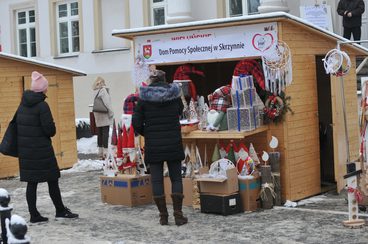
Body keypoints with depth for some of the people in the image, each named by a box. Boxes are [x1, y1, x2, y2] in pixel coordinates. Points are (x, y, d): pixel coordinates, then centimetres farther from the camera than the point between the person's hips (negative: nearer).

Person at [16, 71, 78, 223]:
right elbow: (50, 129, -16)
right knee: (52, 180, 6)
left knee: (31, 182, 9)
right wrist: (51, 132, 5)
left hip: (25, 149, 7)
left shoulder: (23, 104, 6)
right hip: (42, 150, -7)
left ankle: (34, 215, 11)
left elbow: (18, 123, 10)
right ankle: (60, 211, 16)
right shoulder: (42, 105, -15)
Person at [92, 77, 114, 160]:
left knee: (100, 134, 10)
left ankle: (100, 154, 14)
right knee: (105, 133, -6)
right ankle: (105, 153, -9)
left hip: (98, 116, 7)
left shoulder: (95, 92, 9)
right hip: (105, 116, -7)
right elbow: (107, 103, -15)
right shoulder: (103, 90, -11)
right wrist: (111, 113, -6)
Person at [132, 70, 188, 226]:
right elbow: (180, 111, 17)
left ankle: (163, 216, 7)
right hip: (173, 143, 1)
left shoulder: (143, 98, -5)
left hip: (153, 145, -1)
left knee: (156, 179, 6)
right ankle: (178, 214, 4)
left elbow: (136, 123, -4)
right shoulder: (174, 95, -1)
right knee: (176, 177, 9)